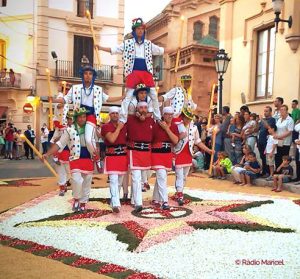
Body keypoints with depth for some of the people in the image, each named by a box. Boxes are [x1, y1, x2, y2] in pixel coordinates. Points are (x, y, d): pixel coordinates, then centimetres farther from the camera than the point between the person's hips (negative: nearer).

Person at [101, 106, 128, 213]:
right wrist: (118, 128, -12)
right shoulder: (105, 126, -5)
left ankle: (113, 200, 31)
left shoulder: (124, 126, 10)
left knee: (120, 181, 14)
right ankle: (116, 204, -20)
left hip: (123, 156, 5)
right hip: (111, 156, -5)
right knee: (114, 180, -15)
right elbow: (112, 139, -19)